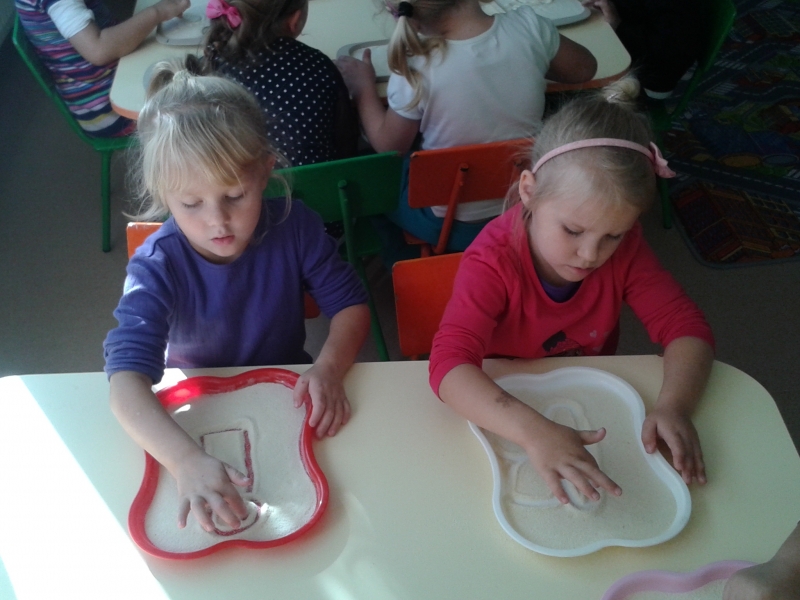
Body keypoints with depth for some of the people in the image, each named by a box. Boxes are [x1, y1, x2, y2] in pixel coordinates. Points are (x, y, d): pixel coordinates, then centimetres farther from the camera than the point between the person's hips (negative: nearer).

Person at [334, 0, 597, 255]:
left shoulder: (416, 70, -25)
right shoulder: (529, 25, -17)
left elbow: (388, 146, -8)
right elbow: (584, 69, 2)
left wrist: (363, 87, 7)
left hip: (451, 225, -4)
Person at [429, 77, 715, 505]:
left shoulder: (623, 247, -14)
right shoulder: (493, 262, -28)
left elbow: (685, 326, -13)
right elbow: (449, 364, -40)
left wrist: (674, 406, -35)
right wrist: (534, 432, -56)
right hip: (505, 407, -4)